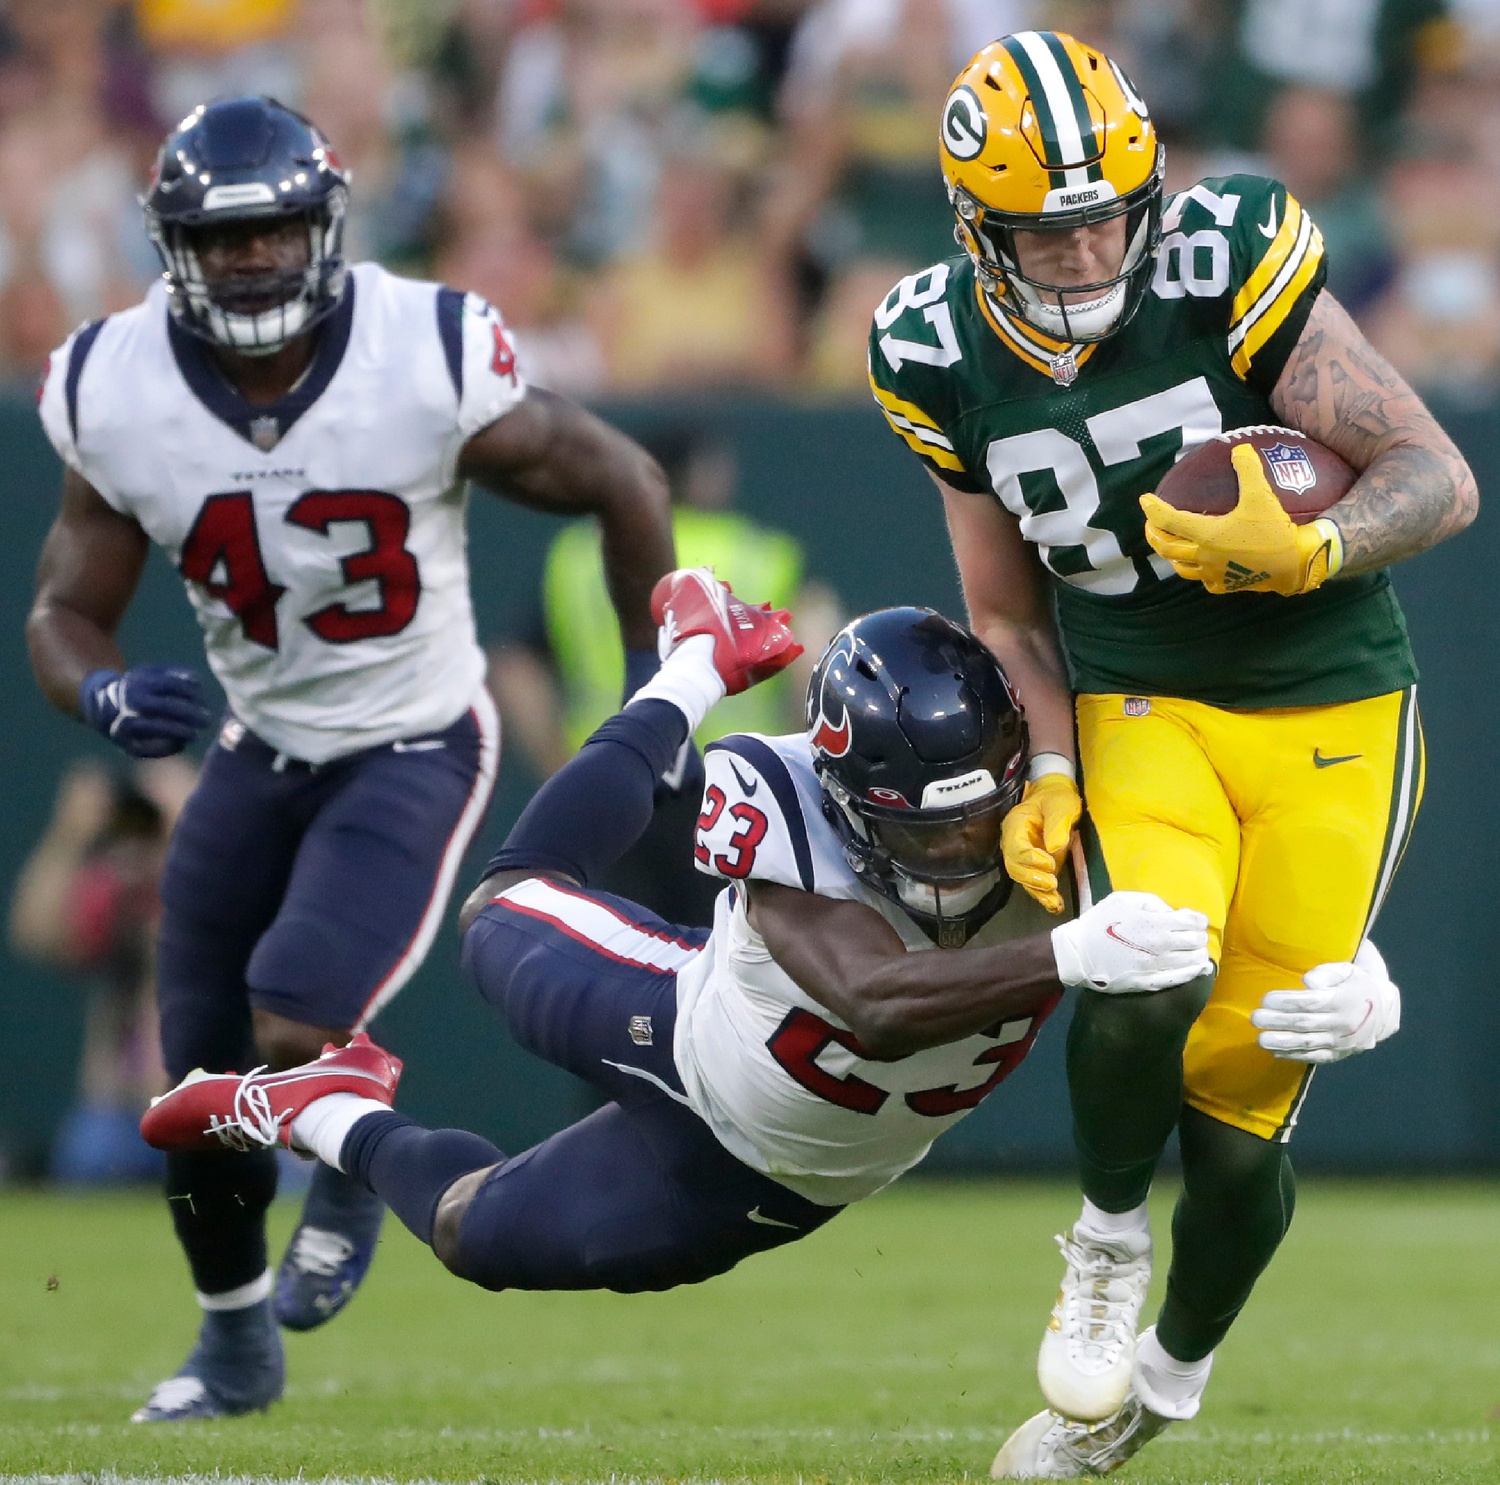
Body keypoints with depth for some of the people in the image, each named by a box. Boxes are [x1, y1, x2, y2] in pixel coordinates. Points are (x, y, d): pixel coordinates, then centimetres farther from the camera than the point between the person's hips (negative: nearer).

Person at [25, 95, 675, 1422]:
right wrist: (106, 692, -28)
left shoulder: (431, 363, -22)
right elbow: (66, 609, -4)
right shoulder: (118, 397, -14)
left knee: (295, 1029, -23)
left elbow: (621, 485, -7)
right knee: (203, 1084, 6)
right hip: (263, 751, 4)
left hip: (416, 749, -4)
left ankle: (355, 1176, 15)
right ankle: (236, 1343, 34)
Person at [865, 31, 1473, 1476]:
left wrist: (1309, 553, -33)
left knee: (1240, 1126, -4)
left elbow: (1439, 479, -14)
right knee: (1149, 983, -30)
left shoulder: (1229, 265, -16)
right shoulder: (947, 356, -4)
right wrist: (1047, 774, -8)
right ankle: (1107, 1244, 1)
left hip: (1329, 716, -1)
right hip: (1140, 708, 1)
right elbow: (1009, 615, 9)